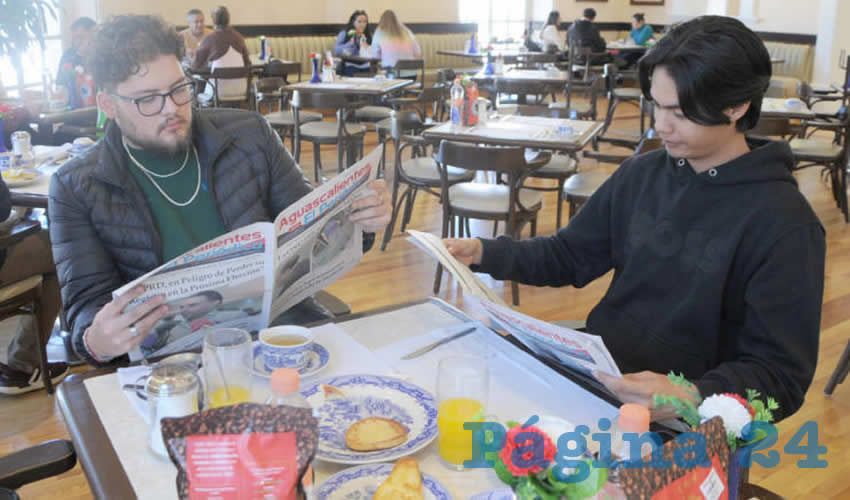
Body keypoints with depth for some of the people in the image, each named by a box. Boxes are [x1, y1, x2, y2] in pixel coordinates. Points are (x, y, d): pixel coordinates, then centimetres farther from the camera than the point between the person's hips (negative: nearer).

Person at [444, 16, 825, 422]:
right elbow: (570, 255, 13)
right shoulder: (640, 174, 3)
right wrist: (484, 253, -2)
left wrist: (691, 399, -33)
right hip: (593, 369, 6)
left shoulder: (785, 225, -14)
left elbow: (781, 376, -14)